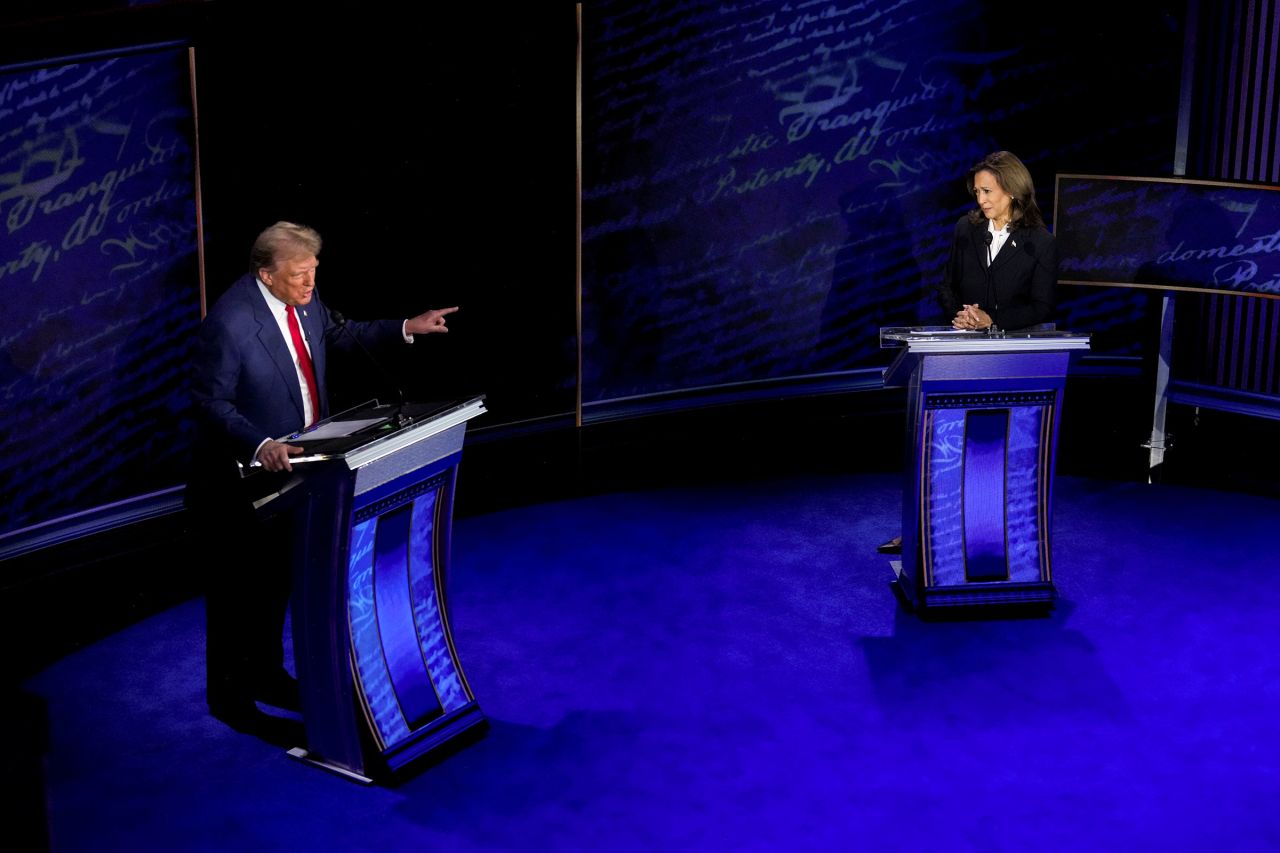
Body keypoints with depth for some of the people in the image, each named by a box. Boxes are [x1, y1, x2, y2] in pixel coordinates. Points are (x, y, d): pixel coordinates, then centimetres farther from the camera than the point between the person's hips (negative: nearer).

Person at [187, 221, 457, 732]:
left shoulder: (304, 299, -3)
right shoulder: (229, 323, -27)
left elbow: (337, 335, 15)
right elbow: (212, 402, -22)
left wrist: (407, 328, 6)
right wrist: (260, 447, -35)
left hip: (291, 464, 8)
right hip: (242, 475, -8)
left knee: (277, 576, 21)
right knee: (237, 588, 6)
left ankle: (265, 674, 38)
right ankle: (228, 694, 22)